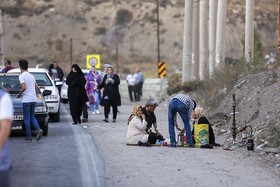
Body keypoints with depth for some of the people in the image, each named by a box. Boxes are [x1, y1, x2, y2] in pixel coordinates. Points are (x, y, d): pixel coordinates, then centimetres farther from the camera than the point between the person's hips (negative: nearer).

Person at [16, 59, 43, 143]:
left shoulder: (22, 76, -9)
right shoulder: (31, 76, 15)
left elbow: (24, 87, -20)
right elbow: (37, 87, 18)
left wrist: (19, 94, -6)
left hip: (26, 100, -7)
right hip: (34, 99, 7)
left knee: (27, 119, 0)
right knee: (32, 117, 16)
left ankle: (28, 137, 2)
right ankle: (38, 129, -7)